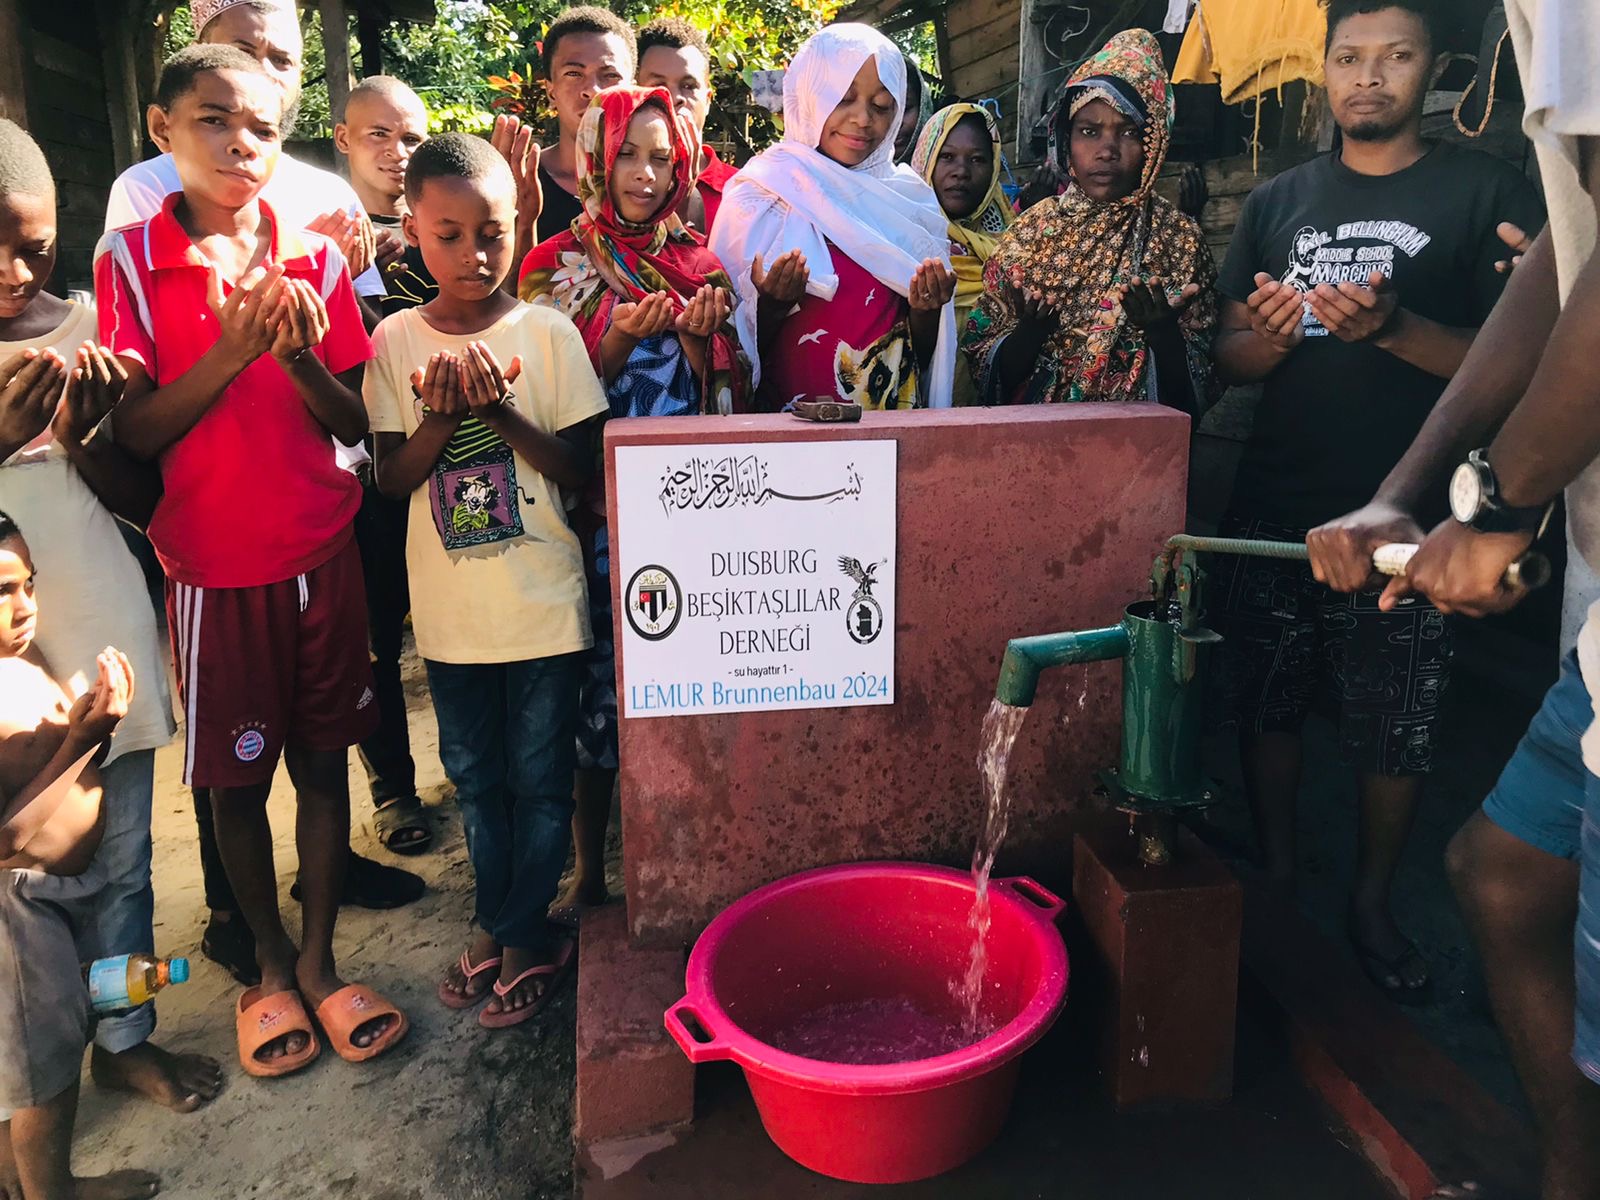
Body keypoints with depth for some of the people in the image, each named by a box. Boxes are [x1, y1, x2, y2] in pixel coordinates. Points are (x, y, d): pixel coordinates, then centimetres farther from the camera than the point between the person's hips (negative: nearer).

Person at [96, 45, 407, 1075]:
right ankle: (271, 965, 29)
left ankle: (320, 958, 25)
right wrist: (231, 351, -20)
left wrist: (299, 355, -18)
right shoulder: (131, 259, -3)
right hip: (213, 563, -1)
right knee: (237, 776, 9)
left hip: (322, 551, 2)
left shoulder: (315, 256, 2)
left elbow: (357, 426, 1)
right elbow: (134, 433, -8)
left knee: (324, 758, 9)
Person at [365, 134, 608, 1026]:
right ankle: (498, 927, 34)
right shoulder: (398, 341, 0)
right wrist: (441, 416, -20)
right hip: (450, 607, 3)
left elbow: (581, 473, -7)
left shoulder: (548, 332, -6)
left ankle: (525, 936, 25)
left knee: (540, 778, 8)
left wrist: (500, 411, -21)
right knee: (475, 777, 16)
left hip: (543, 600, -3)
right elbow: (393, 477, -2)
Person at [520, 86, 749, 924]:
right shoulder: (559, 265, 4)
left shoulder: (698, 264, 11)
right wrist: (619, 340, -16)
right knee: (595, 677, 1)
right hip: (597, 505, -2)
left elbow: (723, 394, 10)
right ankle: (589, 870, 18)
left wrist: (696, 337, -10)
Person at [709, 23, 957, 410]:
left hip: (895, 419, 4)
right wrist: (771, 306, -15)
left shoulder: (910, 198, 9)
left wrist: (927, 308, -6)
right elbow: (736, 347, 2)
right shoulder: (757, 195, 1)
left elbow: (923, 354, 13)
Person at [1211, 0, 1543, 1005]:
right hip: (1276, 507, 3)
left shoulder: (1487, 192, 3)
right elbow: (1232, 357, 10)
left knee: (1395, 732, 5)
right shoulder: (1281, 200, 12)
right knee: (1270, 706, 9)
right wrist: (1272, 334, -13)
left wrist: (1392, 326, -21)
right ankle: (1277, 887, 27)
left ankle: (1373, 906, 25)